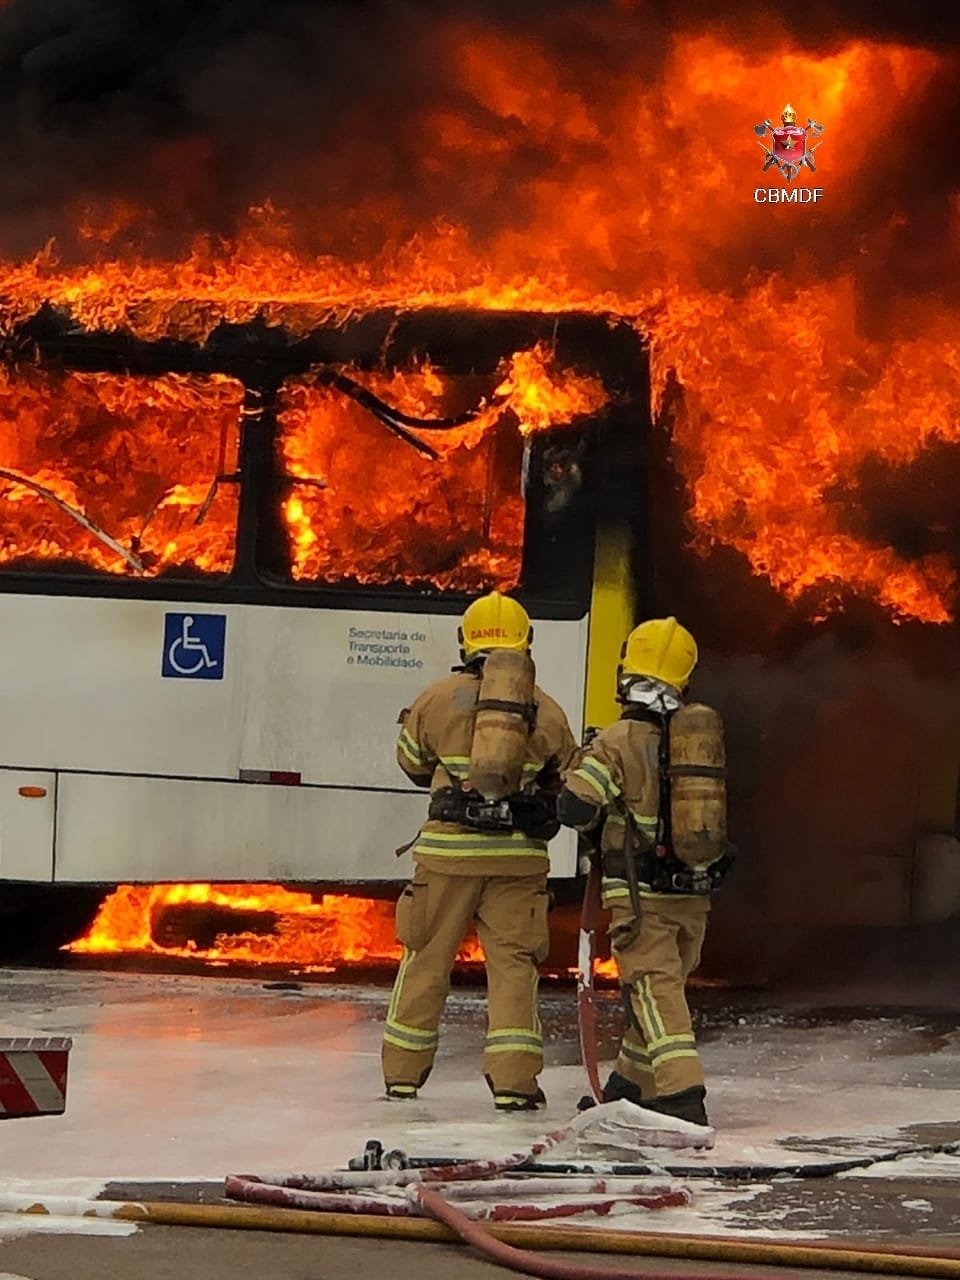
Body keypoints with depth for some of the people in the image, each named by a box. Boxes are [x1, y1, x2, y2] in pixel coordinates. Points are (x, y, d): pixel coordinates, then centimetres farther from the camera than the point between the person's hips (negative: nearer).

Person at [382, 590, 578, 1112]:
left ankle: (403, 1070, 20)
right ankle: (513, 1080, -4)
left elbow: (413, 765, 14)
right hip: (519, 853, 0)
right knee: (513, 961, 4)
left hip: (449, 848, 0)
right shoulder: (546, 710, 4)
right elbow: (568, 781, 11)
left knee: (428, 956, 11)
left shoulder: (437, 699, 0)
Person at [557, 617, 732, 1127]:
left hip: (641, 893, -6)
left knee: (655, 989, -7)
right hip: (694, 892, 6)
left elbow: (574, 807, -15)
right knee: (663, 984, 18)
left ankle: (683, 1095, -21)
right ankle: (631, 1087, 32)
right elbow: (716, 813, 12)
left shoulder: (620, 740, -12)